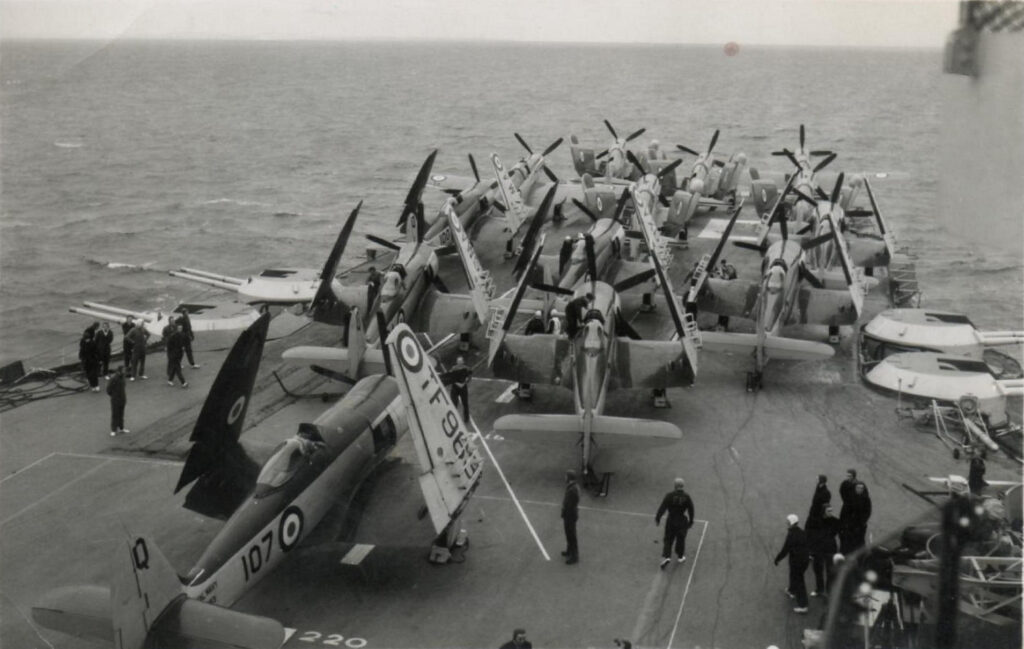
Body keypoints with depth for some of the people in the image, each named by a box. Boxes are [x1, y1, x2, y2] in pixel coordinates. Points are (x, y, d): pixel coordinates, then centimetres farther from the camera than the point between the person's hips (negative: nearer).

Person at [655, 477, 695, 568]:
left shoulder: (669, 495, -11)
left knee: (668, 540, 9)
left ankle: (666, 556, -5)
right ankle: (680, 557, 31)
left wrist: (657, 518, -2)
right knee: (681, 539, 19)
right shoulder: (687, 497, -7)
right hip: (682, 522, 1)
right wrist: (690, 522, 11)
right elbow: (691, 511, -1)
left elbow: (662, 508, -12)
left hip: (671, 521, -1)